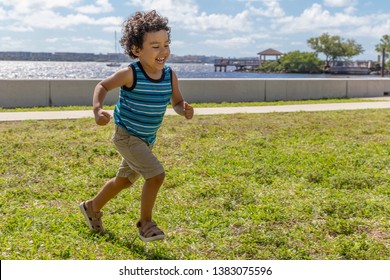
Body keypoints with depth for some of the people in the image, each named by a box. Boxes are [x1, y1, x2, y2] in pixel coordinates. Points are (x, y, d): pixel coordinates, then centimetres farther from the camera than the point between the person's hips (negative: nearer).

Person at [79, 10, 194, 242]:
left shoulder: (170, 75, -9)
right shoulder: (130, 74, -22)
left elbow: (177, 102, -2)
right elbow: (103, 86, -8)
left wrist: (185, 109, -25)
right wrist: (98, 110, -24)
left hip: (147, 139, 7)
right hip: (126, 136, -6)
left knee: (124, 181, 22)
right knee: (157, 174, -20)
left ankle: (92, 207, 47)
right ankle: (145, 223, 1)